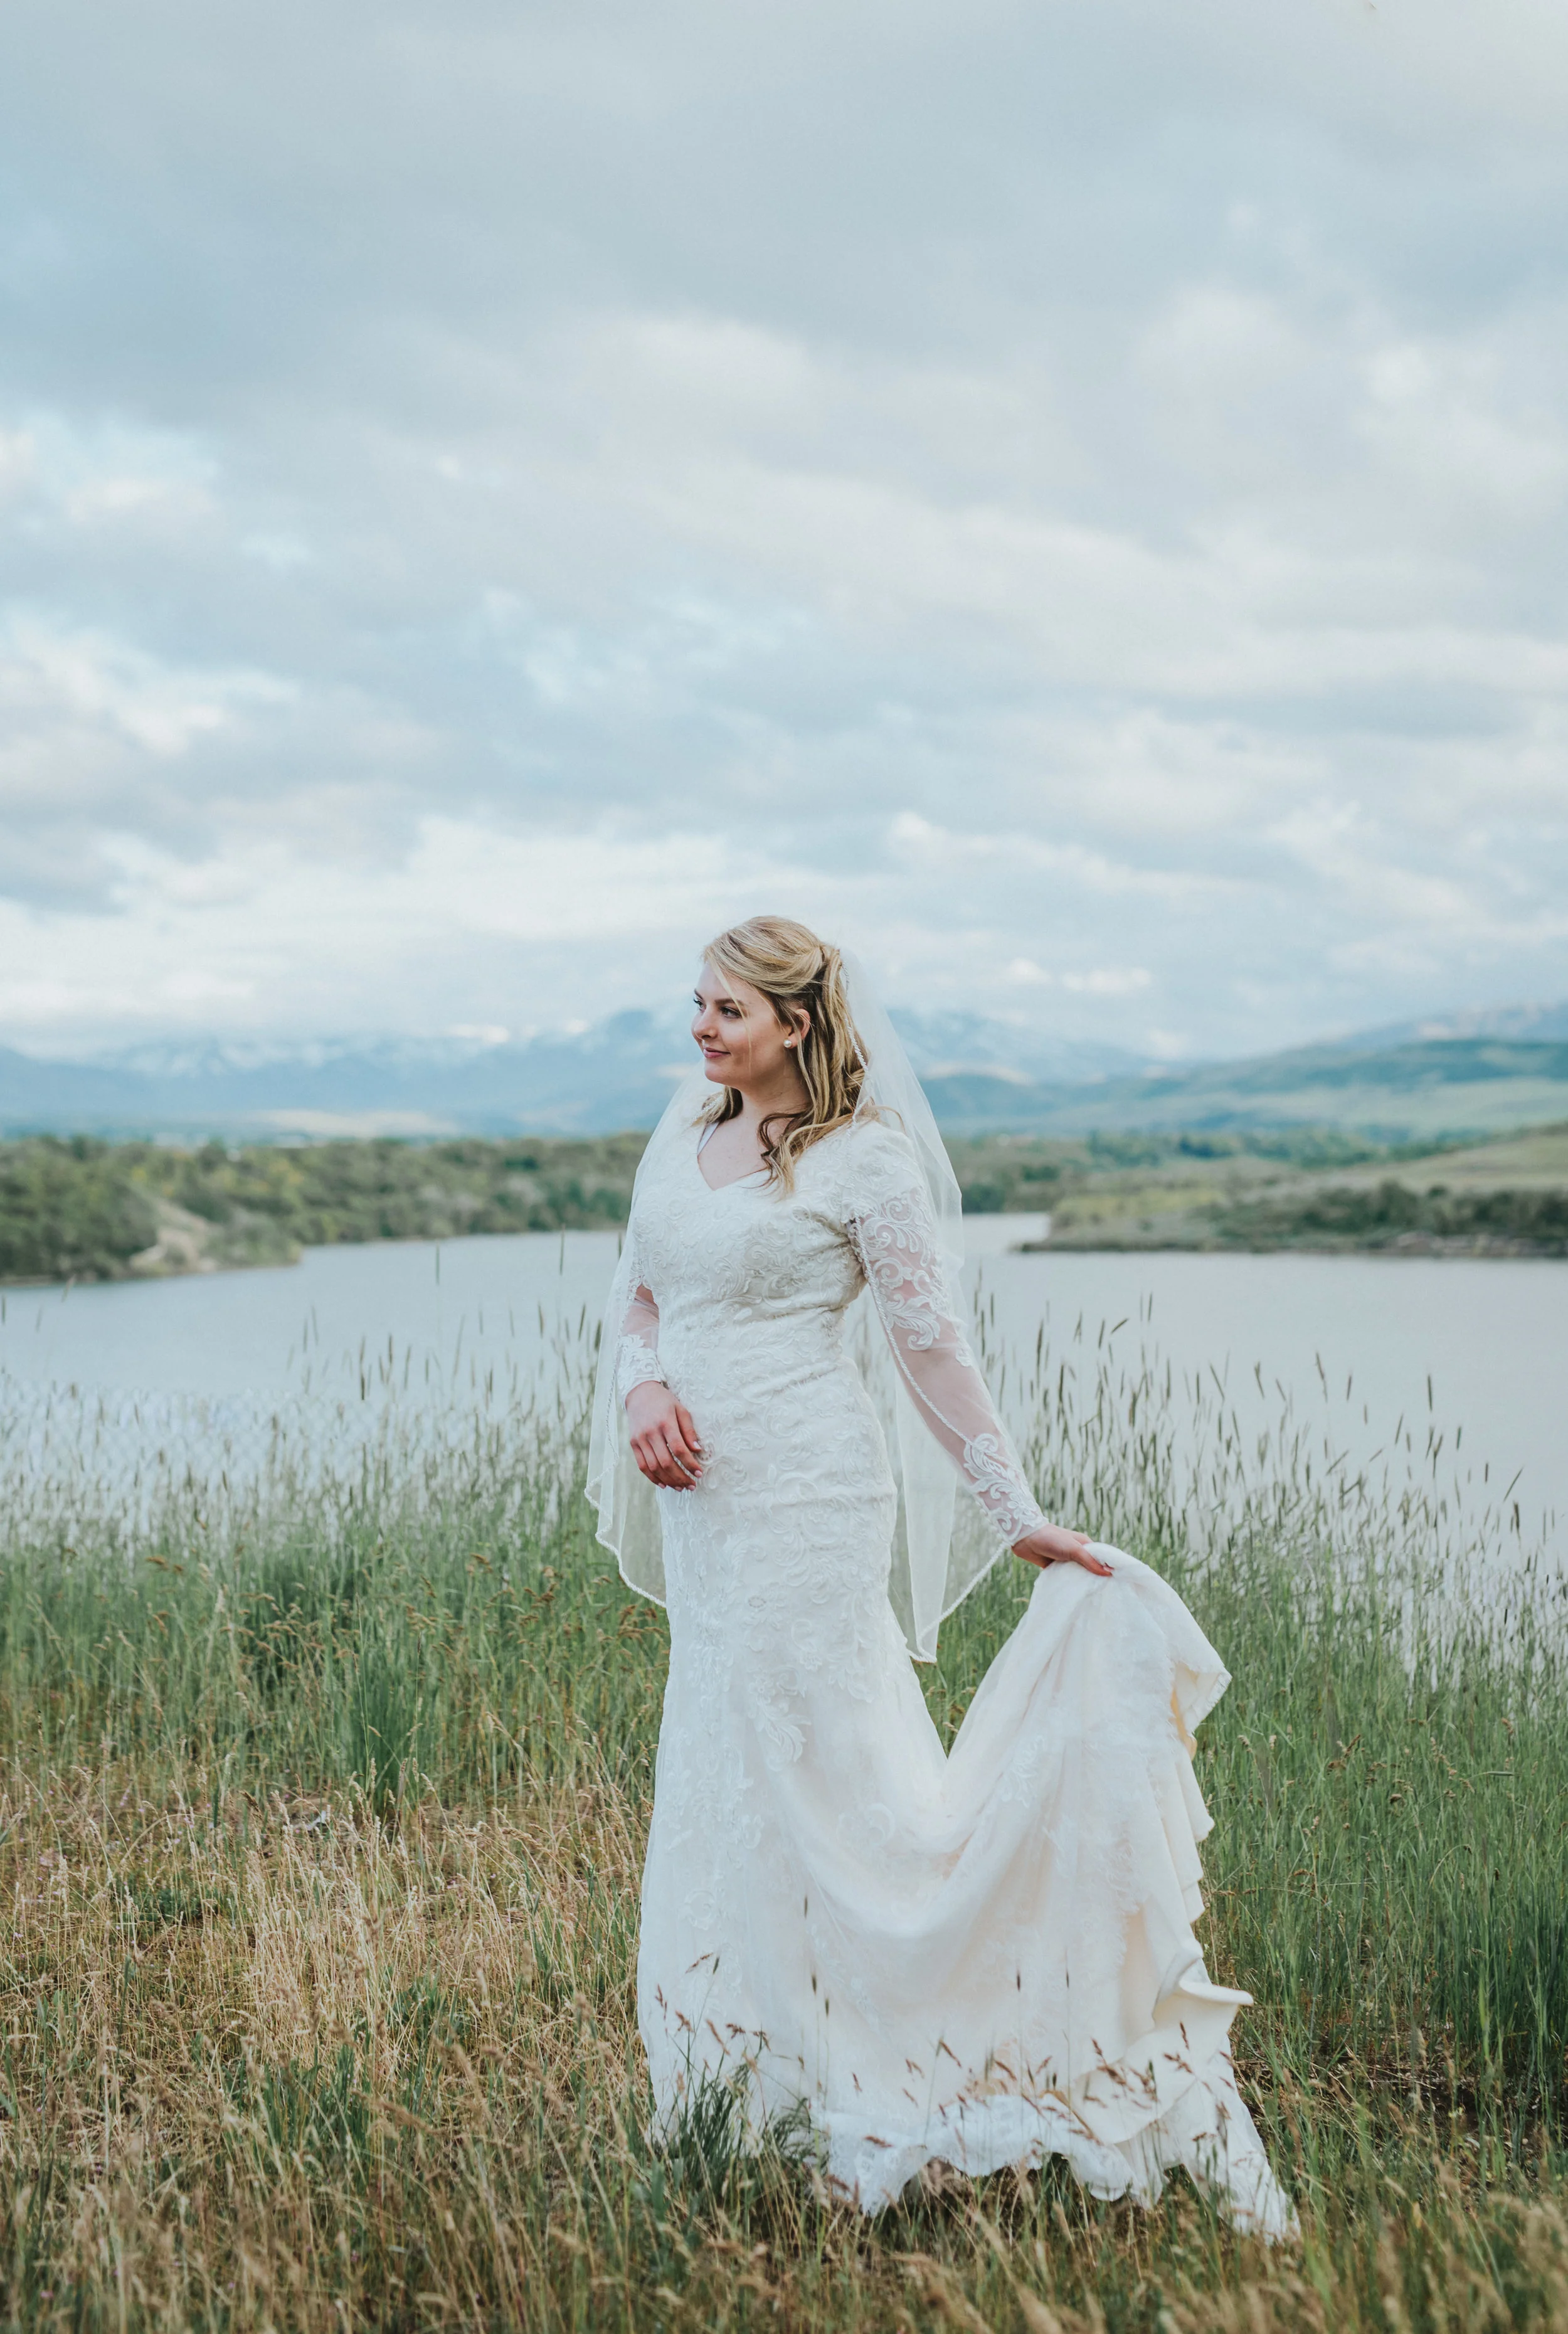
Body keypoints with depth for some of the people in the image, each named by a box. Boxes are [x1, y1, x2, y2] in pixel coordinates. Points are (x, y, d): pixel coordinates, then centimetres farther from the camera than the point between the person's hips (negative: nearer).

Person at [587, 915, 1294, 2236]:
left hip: (802, 1501, -7)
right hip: (700, 1502, 7)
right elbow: (639, 1297, 17)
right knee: (726, 1776, 12)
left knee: (815, 1776, -3)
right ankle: (765, 2084, 25)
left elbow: (933, 1350, -7)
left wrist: (1018, 1516, -7)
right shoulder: (683, 1134, 11)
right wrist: (642, 1388, -5)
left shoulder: (863, 1157, -8)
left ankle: (873, 2107, 10)